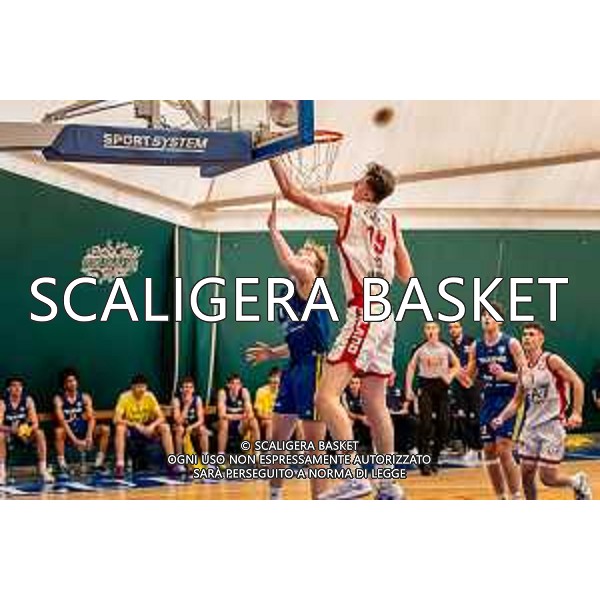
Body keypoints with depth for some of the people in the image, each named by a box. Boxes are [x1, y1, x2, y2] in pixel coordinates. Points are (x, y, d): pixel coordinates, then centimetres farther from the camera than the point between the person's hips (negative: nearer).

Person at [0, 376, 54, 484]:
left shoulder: (28, 400, -7)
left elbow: (35, 423, -10)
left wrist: (28, 430, -33)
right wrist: (10, 429, -42)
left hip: (25, 434, 2)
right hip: (9, 434, -2)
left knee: (39, 433, -25)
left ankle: (43, 470, -24)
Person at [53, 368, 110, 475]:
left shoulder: (85, 397, 4)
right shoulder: (59, 399, -7)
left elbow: (91, 418, -4)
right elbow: (62, 421, -18)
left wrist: (89, 436, -22)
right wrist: (75, 440, -28)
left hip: (83, 431, 4)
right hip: (68, 433, -4)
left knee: (105, 429, -17)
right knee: (59, 431, -37)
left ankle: (99, 462, -12)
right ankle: (62, 465, -34)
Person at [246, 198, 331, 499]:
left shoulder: (309, 283, -6)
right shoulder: (289, 294, 18)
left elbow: (289, 263, -28)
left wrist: (273, 229, -20)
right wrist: (272, 353, 13)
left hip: (314, 367, -9)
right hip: (293, 369, 9)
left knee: (313, 444, -4)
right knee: (278, 439, 11)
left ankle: (319, 499, 2)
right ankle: (274, 497, 22)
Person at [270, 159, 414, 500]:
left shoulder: (347, 212, -1)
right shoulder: (391, 222, 15)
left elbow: (291, 192, 1)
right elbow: (406, 274, 20)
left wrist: (274, 160, 14)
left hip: (364, 313, -8)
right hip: (385, 315, 8)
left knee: (327, 395, -15)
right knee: (375, 401, 15)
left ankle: (355, 477, -26)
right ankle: (389, 486, 19)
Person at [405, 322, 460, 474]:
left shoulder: (445, 349, 4)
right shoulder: (420, 350, 1)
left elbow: (456, 365, 12)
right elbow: (411, 368, 4)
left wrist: (450, 376, -7)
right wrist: (409, 389, -3)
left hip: (441, 385, 2)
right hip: (425, 386, -2)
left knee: (442, 424, 3)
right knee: (425, 424, -11)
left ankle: (434, 459, 19)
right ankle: (424, 462, -9)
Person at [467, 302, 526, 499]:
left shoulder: (511, 344, -8)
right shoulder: (476, 346, 6)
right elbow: (470, 376, 15)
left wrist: (504, 375, -26)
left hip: (509, 401, -6)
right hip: (488, 401, 6)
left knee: (503, 450, -13)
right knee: (489, 450, 6)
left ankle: (516, 498, -4)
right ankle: (501, 499, 18)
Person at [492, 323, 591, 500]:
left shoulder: (551, 360, -10)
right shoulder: (524, 369, 9)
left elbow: (577, 382, -13)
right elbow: (517, 401, 17)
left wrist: (576, 413, -21)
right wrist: (501, 418, 1)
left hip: (552, 425, -6)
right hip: (531, 425, 6)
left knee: (548, 478, -8)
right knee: (526, 476, 5)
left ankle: (579, 482, 20)